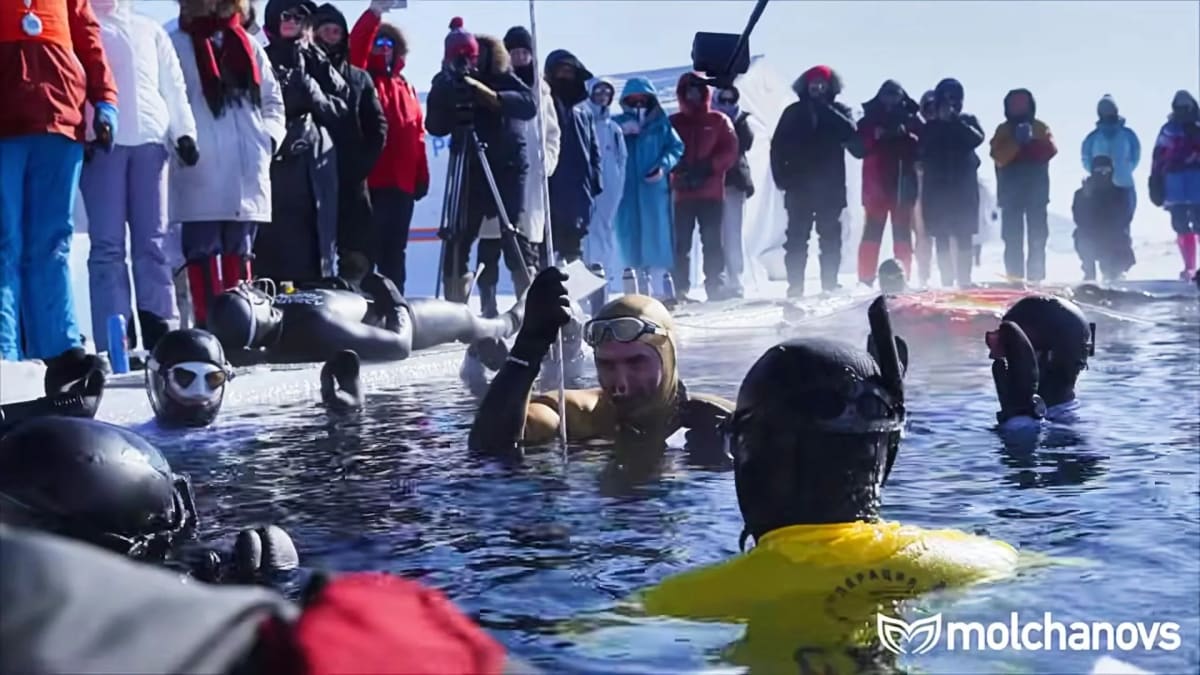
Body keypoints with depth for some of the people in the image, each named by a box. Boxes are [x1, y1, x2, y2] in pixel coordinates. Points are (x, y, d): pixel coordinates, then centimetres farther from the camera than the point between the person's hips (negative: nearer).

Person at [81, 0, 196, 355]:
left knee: (153, 241, -2)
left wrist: (183, 132, 7)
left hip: (150, 139, 3)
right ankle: (115, 345, -14)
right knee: (108, 243, -9)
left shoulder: (149, 30, 25)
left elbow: (173, 86, 21)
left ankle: (161, 335, -4)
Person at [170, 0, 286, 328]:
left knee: (239, 252, 9)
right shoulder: (176, 44, 4)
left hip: (248, 172, 5)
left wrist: (269, 136, 6)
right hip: (199, 174, -4)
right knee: (203, 253, -6)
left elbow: (273, 98, 21)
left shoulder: (249, 45, 18)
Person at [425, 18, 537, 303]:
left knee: (515, 240, -7)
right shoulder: (449, 84, 4)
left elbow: (528, 105, -18)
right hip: (469, 171, 2)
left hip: (508, 168, -2)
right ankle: (454, 307, 1)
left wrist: (486, 93, -29)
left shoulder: (503, 78, 0)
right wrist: (442, 94, -23)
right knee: (457, 241, -4)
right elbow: (435, 127, -5)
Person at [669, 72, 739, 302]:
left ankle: (716, 287, 3)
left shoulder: (719, 121, 10)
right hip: (681, 192, 0)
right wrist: (679, 168, -15)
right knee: (681, 243, -3)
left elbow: (730, 152, 1)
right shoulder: (673, 123, 11)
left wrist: (707, 167, -12)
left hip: (711, 191, 0)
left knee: (712, 242, -2)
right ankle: (680, 289, -2)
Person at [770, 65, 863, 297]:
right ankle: (795, 286, 0)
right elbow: (778, 146, 5)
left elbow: (857, 146, -9)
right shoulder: (793, 112, 8)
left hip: (831, 187, 0)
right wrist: (782, 177, -5)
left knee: (831, 238, 3)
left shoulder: (839, 113, 5)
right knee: (797, 238, -1)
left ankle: (829, 285, 7)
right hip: (799, 186, 0)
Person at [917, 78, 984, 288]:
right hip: (937, 187, 1)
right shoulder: (931, 126, 12)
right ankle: (946, 281, -1)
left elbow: (977, 138, -10)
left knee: (963, 236, -7)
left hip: (963, 186, -1)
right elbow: (922, 153, 1)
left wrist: (955, 120, -11)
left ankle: (964, 280, -8)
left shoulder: (967, 121, 10)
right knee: (942, 237, -2)